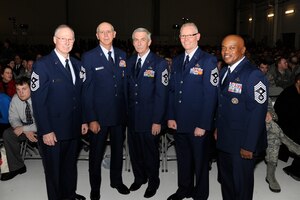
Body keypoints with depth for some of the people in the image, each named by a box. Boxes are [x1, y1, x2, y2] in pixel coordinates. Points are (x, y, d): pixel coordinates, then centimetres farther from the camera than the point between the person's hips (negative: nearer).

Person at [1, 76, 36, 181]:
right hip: (24, 127, 5)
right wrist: (26, 131, -19)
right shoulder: (15, 99, -8)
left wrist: (23, 129, -23)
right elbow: (13, 118, -2)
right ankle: (16, 167, -3)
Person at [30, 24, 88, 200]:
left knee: (71, 164, 21)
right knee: (54, 169, 12)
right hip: (53, 130, -6)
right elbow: (38, 101, -15)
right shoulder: (42, 65, -12)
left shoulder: (77, 65, 7)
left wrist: (84, 120, 8)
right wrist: (46, 131, -17)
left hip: (74, 128, 6)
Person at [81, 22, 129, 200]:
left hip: (120, 113, 4)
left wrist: (128, 109, 2)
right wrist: (91, 118, -14)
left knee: (118, 149, 19)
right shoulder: (89, 57, -7)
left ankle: (117, 180, 40)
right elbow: (86, 89, -9)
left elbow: (125, 83, 8)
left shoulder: (122, 55, 6)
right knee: (96, 153, 11)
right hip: (99, 115, -4)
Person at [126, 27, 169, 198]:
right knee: (135, 151, 17)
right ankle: (139, 178, 40)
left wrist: (157, 121, -16)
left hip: (150, 119, -5)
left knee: (151, 152, 11)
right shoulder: (130, 62, 7)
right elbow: (128, 89, 8)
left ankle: (153, 182, 34)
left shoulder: (159, 63, -11)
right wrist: (126, 112, 3)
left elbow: (161, 94, -14)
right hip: (132, 117, 5)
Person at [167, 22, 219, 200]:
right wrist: (171, 117, 3)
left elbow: (211, 95, -15)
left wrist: (203, 125, -17)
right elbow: (172, 90, 10)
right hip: (179, 122, 5)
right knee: (183, 158, 19)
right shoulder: (177, 61, 9)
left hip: (198, 124, -5)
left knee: (200, 160, 12)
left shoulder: (208, 61, -11)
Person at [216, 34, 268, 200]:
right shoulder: (224, 72, 9)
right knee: (225, 178, 22)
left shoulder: (253, 75, -18)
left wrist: (249, 146, -21)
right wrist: (218, 128, 12)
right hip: (224, 140, 8)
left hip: (242, 143, -7)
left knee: (241, 182, 10)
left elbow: (258, 112, -21)